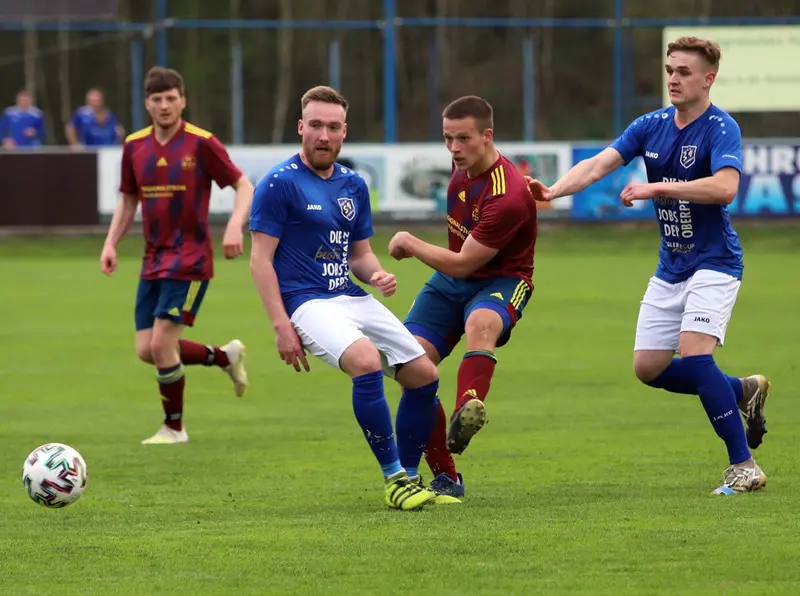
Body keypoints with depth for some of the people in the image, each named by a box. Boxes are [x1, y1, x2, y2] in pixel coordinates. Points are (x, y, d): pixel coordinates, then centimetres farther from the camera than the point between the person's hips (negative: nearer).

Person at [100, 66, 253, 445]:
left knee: (162, 345, -13)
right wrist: (111, 243, 2)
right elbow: (128, 200, 16)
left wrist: (235, 227, -23)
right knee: (146, 350, 3)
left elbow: (244, 187, -6)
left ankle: (174, 428, 6)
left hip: (189, 260, -6)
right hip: (153, 260, 6)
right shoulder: (135, 146, 5)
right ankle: (226, 357, 26)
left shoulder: (201, 144, -11)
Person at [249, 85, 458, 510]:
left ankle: (408, 480, 16)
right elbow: (260, 259, -10)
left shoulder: (353, 185, 13)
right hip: (307, 302, -7)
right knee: (366, 362, -32)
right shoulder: (279, 183, -8)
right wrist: (281, 326, -17)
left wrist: (376, 275, -4)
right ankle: (394, 479, -22)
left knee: (423, 375, 0)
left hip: (353, 298, 8)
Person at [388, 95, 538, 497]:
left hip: (499, 282, -7)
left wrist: (411, 244, -9)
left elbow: (460, 264, -21)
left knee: (481, 323, -43)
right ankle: (445, 478, -4)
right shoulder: (462, 167, -1)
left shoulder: (509, 197, -27)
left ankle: (467, 412, -64)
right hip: (451, 278, 7)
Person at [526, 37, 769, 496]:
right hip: (671, 265, 8)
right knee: (649, 368, 6)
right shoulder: (652, 126, 4)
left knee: (693, 354, -24)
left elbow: (725, 187, -33)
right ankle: (745, 391, 27)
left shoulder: (721, 128, -16)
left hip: (714, 263, -8)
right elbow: (599, 165, -6)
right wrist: (552, 191, -23)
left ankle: (744, 465, -15)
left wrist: (657, 188, -33)